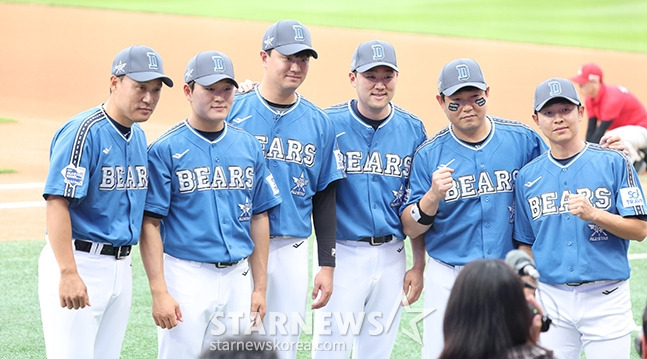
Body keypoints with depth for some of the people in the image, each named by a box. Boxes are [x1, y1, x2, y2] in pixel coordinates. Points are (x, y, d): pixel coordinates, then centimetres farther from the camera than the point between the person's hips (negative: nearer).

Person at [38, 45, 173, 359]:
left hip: (121, 268, 8)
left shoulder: (139, 136, 12)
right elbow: (56, 204, -21)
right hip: (78, 261, -8)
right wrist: (69, 273, -28)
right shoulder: (83, 131, -14)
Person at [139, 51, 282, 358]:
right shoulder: (165, 150, -6)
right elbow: (150, 224, -9)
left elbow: (259, 217, 12)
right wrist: (159, 292, -15)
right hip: (185, 275, -5)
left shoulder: (249, 146, 9)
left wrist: (260, 286, 9)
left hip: (237, 277, 5)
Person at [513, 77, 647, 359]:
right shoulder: (527, 176, 7)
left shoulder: (614, 163, -1)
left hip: (605, 298, -2)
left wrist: (594, 214, -19)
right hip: (550, 300, 2)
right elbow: (526, 243, 13)